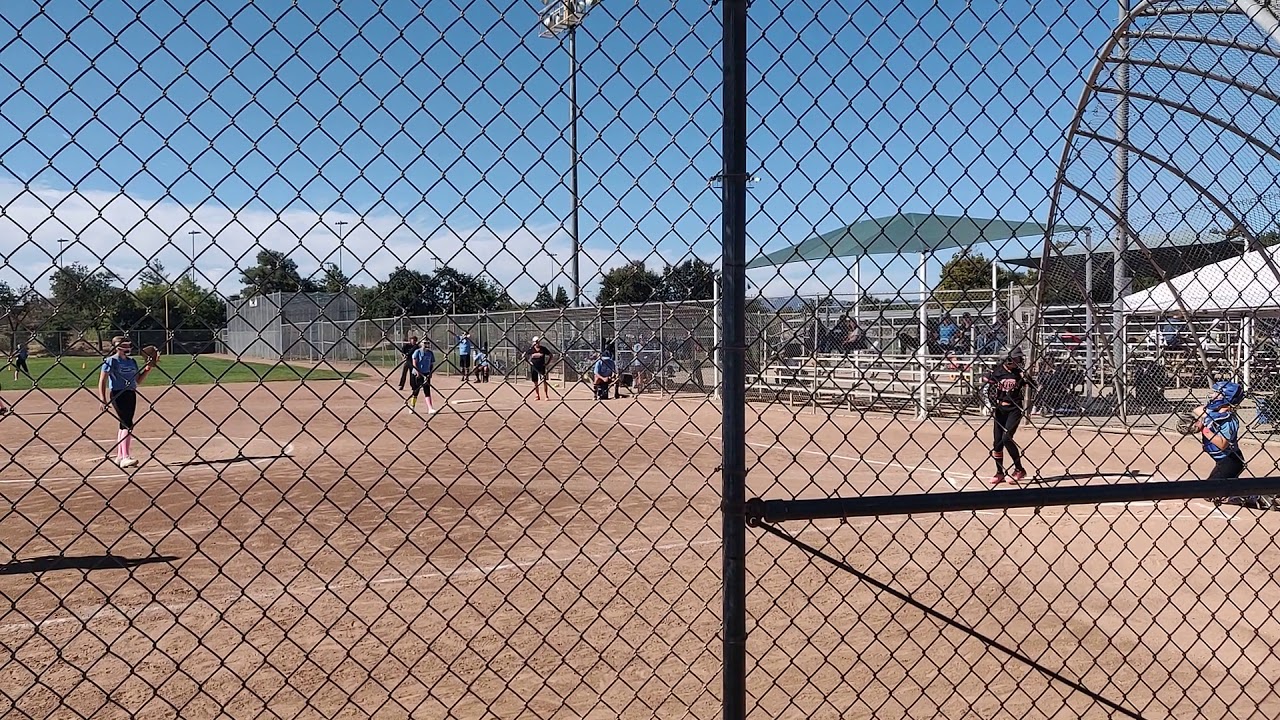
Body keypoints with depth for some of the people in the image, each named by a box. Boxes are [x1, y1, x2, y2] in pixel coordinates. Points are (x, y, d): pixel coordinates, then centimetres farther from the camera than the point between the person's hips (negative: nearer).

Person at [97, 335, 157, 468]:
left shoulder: (132, 361, 13)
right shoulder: (110, 361, -6)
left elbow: (139, 381, 19)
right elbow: (102, 382, -9)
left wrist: (148, 369, 4)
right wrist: (103, 400, -17)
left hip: (131, 394, 7)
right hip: (118, 395, -7)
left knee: (124, 425, 12)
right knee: (127, 424, -16)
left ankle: (119, 457, 21)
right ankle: (125, 458, -18)